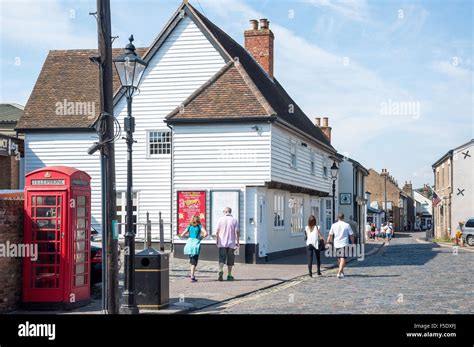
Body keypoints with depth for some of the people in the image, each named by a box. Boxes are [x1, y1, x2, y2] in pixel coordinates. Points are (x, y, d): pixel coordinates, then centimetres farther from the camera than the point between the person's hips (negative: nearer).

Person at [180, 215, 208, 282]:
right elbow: (205, 233, -12)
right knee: (194, 261, -2)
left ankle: (193, 275, 20)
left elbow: (182, 235, 8)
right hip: (196, 243, -3)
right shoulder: (199, 226, 3)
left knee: (192, 260, 18)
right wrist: (202, 237, 7)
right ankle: (192, 277, -10)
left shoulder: (189, 226, 11)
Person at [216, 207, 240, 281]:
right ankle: (229, 275, 12)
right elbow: (237, 232, -5)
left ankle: (221, 271, -23)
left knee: (221, 258, 0)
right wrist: (237, 242, 2)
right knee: (230, 260, 8)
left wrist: (217, 240, 12)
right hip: (231, 243, 0)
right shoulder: (234, 220, 0)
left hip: (222, 243, 0)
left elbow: (217, 231, 1)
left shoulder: (220, 219, 2)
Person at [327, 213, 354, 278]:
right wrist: (353, 243, 13)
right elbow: (351, 235, 2)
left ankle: (341, 272, 30)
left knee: (339, 258, 18)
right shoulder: (347, 225, -2)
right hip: (344, 244, -3)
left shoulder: (334, 225, 3)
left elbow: (330, 235, 4)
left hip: (336, 244, 3)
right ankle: (339, 272, -20)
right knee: (343, 258, -7)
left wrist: (328, 242, 12)